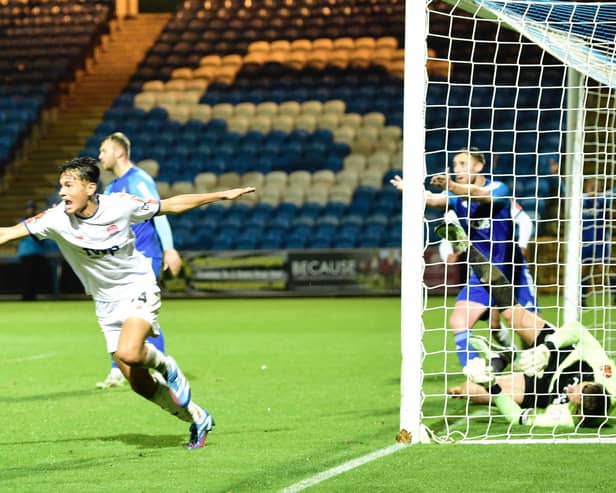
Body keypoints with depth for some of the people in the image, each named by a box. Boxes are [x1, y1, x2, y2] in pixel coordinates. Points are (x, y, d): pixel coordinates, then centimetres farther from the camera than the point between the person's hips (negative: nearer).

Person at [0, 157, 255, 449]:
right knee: (139, 384, 3)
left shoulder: (120, 205, -17)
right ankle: (198, 420, 25)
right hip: (107, 303, 3)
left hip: (139, 289, -3)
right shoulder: (57, 219, -14)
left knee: (128, 353, -32)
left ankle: (164, 366, 3)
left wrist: (223, 195, -2)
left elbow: (173, 205, -4)